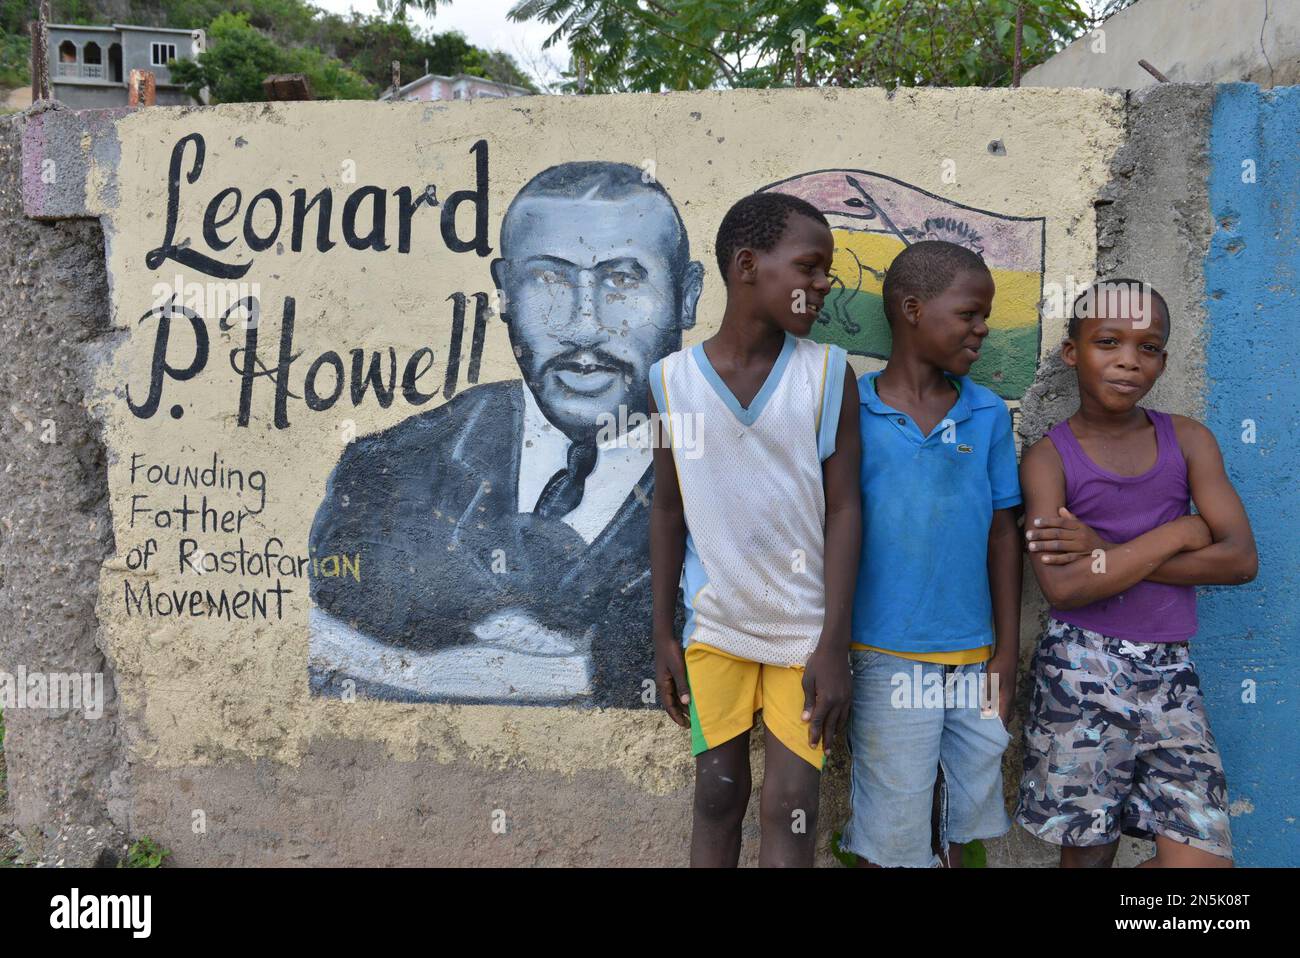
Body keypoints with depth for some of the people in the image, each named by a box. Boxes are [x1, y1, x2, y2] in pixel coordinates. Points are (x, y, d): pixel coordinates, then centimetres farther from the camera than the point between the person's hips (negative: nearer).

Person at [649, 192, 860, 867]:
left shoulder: (827, 372, -7)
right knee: (719, 794, 11)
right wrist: (662, 636, 4)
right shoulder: (673, 378, -4)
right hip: (713, 626, 1)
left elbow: (842, 508, -7)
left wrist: (833, 645, -11)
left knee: (792, 805, 3)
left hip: (804, 627, -1)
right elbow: (667, 510, 3)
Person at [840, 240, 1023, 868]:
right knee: (892, 836, 6)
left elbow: (1002, 533, 6)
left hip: (974, 654, 4)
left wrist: (1007, 652, 6)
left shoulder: (988, 415, 2)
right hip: (888, 655, -3)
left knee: (965, 818, 15)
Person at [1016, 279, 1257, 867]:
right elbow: (1063, 586, -18)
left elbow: (1241, 559, -6)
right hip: (1081, 673, -3)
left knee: (1200, 855, -5)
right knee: (1087, 850, 6)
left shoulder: (1188, 441, 6)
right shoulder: (1049, 457, -4)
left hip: (1170, 672, 3)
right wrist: (1178, 534, -12)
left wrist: (1108, 552, -13)